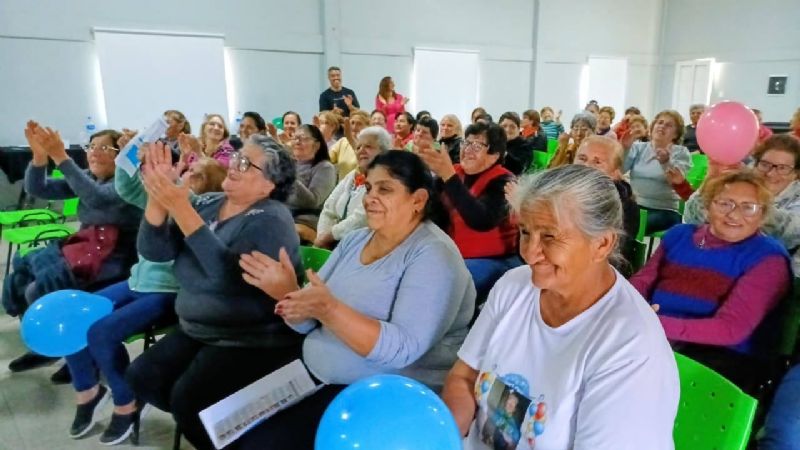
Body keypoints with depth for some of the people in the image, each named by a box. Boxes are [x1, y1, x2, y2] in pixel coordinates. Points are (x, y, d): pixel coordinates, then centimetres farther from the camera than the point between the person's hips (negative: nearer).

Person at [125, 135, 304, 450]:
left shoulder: (271, 220, -15)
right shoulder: (206, 204, 6)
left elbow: (227, 274, -30)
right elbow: (154, 251, -1)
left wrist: (180, 208, -30)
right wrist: (156, 197, -17)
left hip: (252, 340, -8)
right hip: (197, 329, 8)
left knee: (187, 398, -21)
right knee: (140, 378, -1)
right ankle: (198, 421, 20)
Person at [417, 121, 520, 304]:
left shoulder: (503, 182, -9)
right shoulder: (455, 172, 6)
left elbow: (481, 221, -28)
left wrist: (449, 176, -33)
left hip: (493, 261, -5)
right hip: (453, 256, 6)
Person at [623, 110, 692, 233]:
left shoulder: (681, 152, 5)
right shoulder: (638, 147, 12)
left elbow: (678, 181, -14)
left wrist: (666, 162, -33)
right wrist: (625, 148, -17)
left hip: (664, 211, -2)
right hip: (633, 206, 3)